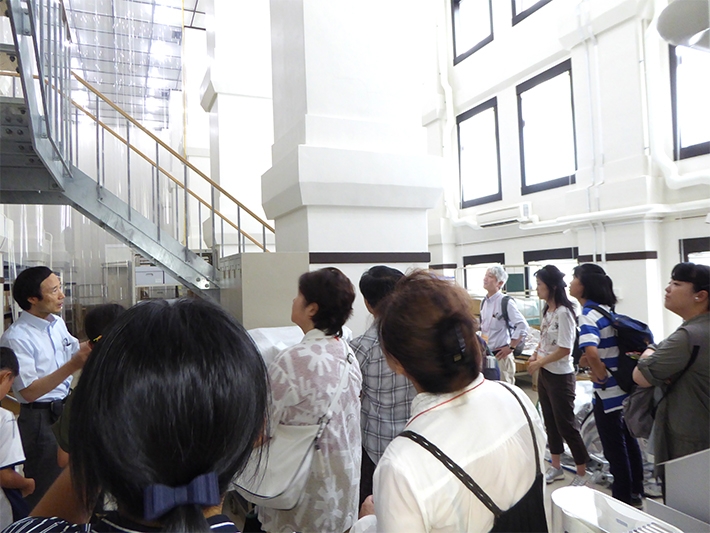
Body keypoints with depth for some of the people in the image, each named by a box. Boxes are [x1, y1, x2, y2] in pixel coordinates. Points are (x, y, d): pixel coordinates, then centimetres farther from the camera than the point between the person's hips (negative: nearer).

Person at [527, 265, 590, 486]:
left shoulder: (563, 313, -20)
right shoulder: (547, 310, 5)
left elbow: (564, 349, -22)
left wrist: (539, 363, -14)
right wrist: (535, 354, -2)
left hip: (560, 376, -8)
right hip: (544, 374, 9)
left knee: (565, 425, 3)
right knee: (550, 421, 18)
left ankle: (582, 474, 20)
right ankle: (556, 467, 33)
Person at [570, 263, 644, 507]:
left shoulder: (588, 314, -20)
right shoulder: (607, 309, 6)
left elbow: (591, 352, -37)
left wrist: (600, 374, -19)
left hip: (608, 391, -9)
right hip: (626, 386, 9)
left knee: (614, 449, 7)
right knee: (628, 440, 22)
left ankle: (623, 500, 23)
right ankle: (635, 493, 38)